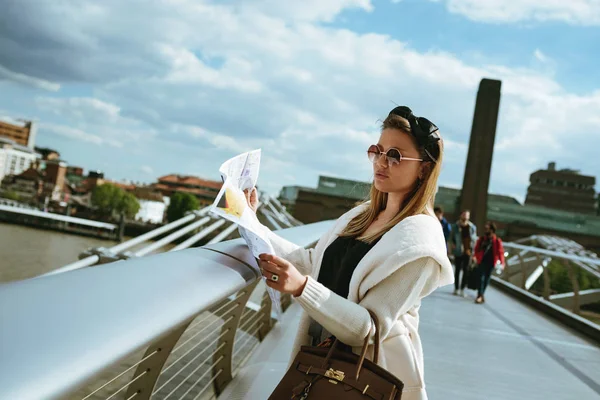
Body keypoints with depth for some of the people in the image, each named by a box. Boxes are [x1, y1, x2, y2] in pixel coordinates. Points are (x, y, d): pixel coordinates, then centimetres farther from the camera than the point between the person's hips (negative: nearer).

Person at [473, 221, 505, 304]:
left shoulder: (497, 241, -1)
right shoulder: (482, 239, 3)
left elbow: (500, 252, -1)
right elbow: (477, 249, 7)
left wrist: (502, 262, -7)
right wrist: (476, 257, -6)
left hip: (491, 263, 0)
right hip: (482, 261, 0)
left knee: (487, 278, 10)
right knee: (481, 278, -9)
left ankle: (481, 294, 22)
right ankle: (480, 295, -12)